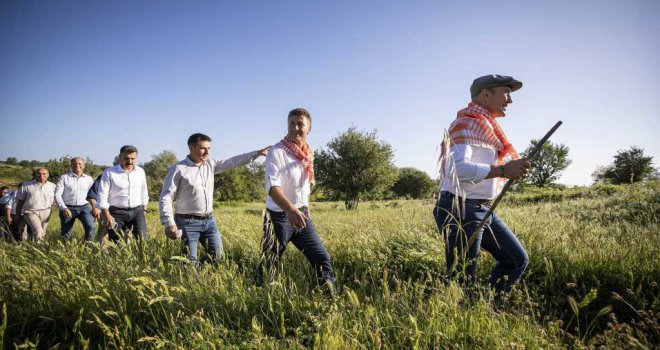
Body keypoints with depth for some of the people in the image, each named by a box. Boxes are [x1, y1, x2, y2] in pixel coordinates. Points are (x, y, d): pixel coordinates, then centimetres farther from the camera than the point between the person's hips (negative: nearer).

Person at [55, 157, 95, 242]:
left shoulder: (89, 179, 10)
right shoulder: (64, 178, 3)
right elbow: (57, 194, -2)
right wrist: (64, 208, -15)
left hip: (84, 207, 0)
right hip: (67, 208, 0)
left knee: (90, 227, -23)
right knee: (65, 234, 7)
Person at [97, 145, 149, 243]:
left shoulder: (141, 171, 9)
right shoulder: (109, 172, -4)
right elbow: (102, 195, -7)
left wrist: (144, 208, 20)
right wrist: (107, 215, -13)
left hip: (137, 211, 2)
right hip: (117, 212, -2)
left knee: (142, 241, -9)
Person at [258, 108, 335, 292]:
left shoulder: (309, 154, 7)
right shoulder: (277, 152, -15)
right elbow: (272, 187, -29)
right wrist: (291, 210, -43)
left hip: (302, 215, 6)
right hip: (279, 216, -6)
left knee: (322, 259, 6)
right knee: (268, 266, 4)